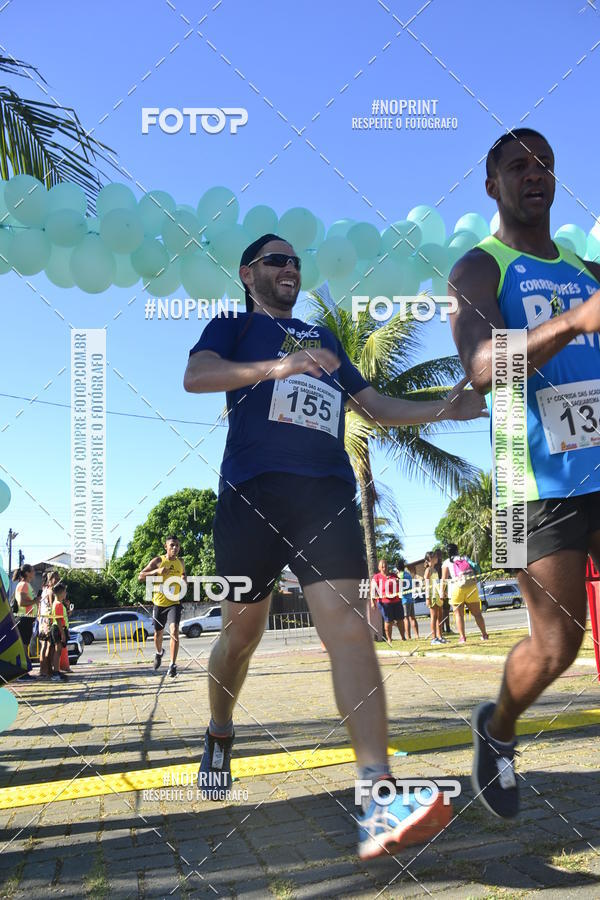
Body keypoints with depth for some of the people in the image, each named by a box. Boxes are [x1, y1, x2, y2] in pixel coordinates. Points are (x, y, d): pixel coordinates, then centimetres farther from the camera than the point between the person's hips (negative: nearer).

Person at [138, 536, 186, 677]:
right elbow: (141, 576, -7)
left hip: (174, 603, 0)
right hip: (159, 603, 0)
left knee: (174, 631, -20)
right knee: (158, 633, 15)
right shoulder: (158, 561, -4)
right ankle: (159, 652, 48)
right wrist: (157, 571, -21)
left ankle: (172, 665, -17)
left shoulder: (181, 562, 6)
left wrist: (184, 580, 0)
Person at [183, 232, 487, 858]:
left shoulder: (322, 339, 29)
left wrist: (443, 409, 13)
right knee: (242, 631, 7)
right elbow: (195, 377, -6)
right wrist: (277, 366, -21)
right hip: (252, 491, -2)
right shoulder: (235, 326, 15)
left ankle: (378, 801, -25)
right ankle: (219, 738, 37)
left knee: (347, 624, -16)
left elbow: (376, 407, 29)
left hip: (326, 492, 3)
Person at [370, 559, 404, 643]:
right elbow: (373, 590, -8)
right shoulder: (376, 577, 0)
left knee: (400, 620, 9)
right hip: (384, 602, -5)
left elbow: (400, 586, 25)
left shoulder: (394, 576, 15)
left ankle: (403, 637, 23)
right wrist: (373, 601, -18)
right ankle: (389, 639, 9)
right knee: (388, 621, -2)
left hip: (396, 601, 5)